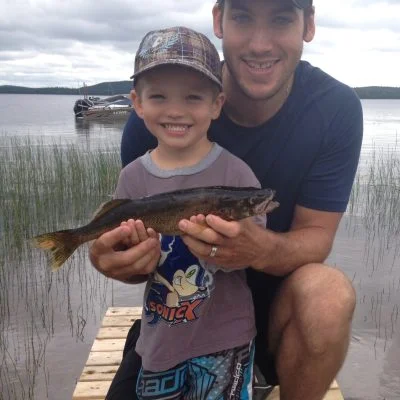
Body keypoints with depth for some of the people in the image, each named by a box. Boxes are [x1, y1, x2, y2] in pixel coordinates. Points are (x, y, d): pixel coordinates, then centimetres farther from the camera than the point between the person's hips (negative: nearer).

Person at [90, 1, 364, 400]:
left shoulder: (336, 108, -16)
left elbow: (316, 237, -15)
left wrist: (260, 249, -38)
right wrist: (116, 255, -34)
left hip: (277, 300, 0)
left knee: (329, 292, -31)